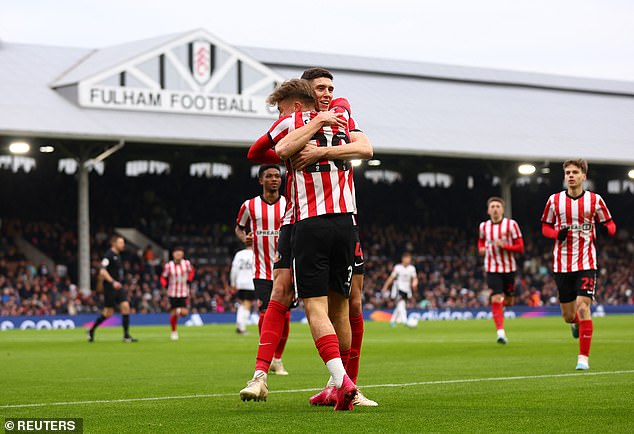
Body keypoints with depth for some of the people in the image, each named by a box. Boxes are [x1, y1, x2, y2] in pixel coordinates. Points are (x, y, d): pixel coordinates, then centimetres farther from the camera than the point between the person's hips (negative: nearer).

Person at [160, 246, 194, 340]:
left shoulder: (186, 263, -4)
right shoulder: (168, 266, -8)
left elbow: (191, 271, 16)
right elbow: (163, 277, 4)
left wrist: (189, 280, 1)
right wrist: (165, 285, -15)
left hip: (184, 293, 1)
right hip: (173, 293, -1)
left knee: (184, 313, -9)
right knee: (173, 314, 0)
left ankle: (180, 310, 30)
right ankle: (173, 332, 21)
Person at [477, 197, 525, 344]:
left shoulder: (511, 224, -6)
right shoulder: (483, 226, 4)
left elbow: (520, 247, -7)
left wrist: (504, 246, -22)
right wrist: (481, 248, 3)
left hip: (509, 267, 0)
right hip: (492, 268, 0)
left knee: (509, 302, 11)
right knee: (496, 300, -14)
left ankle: (504, 299, 49)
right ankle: (500, 332, -14)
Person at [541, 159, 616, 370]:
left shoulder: (595, 200, 0)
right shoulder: (554, 200, 3)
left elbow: (610, 225, 9)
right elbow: (545, 226, 12)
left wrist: (605, 228, -16)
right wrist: (557, 233, -10)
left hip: (586, 263, -2)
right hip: (562, 264, 2)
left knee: (583, 308, -16)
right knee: (568, 316, 6)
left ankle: (583, 357, -10)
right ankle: (577, 323, 44)